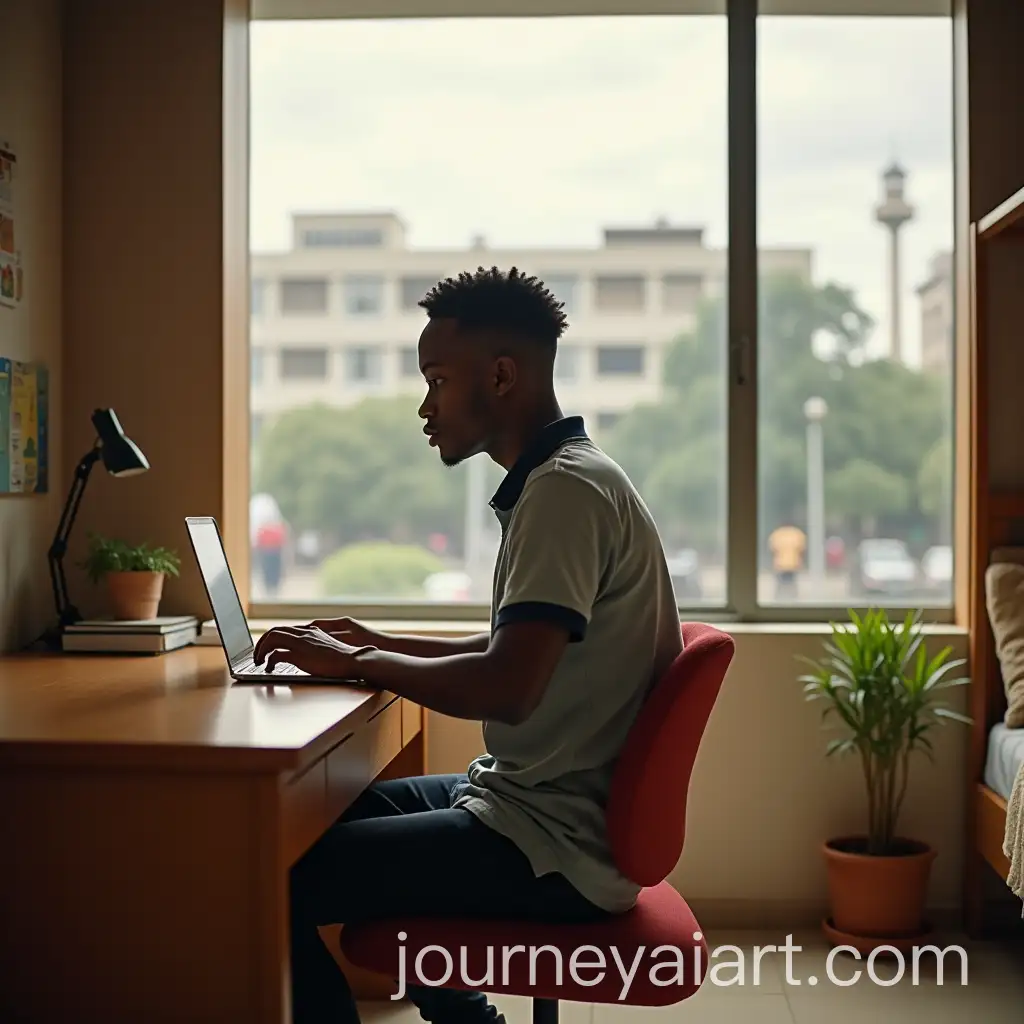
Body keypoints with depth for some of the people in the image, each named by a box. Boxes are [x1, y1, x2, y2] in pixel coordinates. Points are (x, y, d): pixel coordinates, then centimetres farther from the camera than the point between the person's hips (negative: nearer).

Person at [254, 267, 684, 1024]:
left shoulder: (566, 490, -20)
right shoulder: (560, 479, 11)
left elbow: (507, 688, -29)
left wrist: (356, 664, -15)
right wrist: (382, 644, 12)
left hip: (557, 844, -10)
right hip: (545, 806, 10)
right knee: (337, 814, 24)